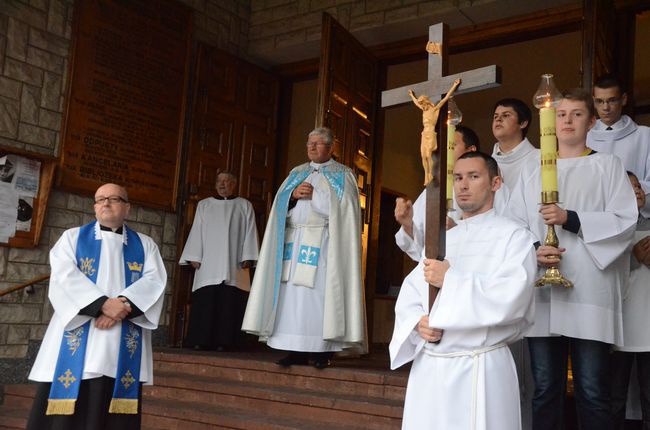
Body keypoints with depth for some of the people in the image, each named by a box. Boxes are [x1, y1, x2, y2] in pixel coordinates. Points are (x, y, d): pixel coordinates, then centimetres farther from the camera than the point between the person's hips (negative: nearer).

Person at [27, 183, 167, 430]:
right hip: (77, 340, 0)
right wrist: (103, 304, -17)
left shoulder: (145, 245, 16)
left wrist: (123, 305, -17)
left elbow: (154, 281, 1)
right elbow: (64, 276, -3)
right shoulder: (73, 237, 13)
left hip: (124, 346, 1)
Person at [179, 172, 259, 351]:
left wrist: (247, 258, -5)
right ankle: (201, 340, -1)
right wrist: (194, 257, 0)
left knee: (229, 302, -6)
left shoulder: (244, 206, 13)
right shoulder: (204, 205, 17)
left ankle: (222, 341, -3)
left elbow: (250, 232, 6)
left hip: (233, 265, -1)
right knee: (205, 303, -5)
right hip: (208, 263, 1)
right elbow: (196, 231, 11)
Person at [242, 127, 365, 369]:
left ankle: (323, 351, -6)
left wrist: (313, 195, -9)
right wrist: (294, 194, -5)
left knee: (320, 292, -10)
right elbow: (281, 206, 13)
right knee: (292, 294, -2)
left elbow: (340, 209, -5)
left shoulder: (342, 175, 7)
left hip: (323, 244, -4)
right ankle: (297, 350, 2)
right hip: (295, 242, 5)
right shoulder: (297, 174, 21)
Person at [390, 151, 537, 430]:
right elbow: (409, 293, 10)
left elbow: (510, 298, -20)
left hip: (479, 369, -5)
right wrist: (418, 321, -10)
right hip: (427, 367, 6)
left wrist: (449, 280, -14)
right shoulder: (442, 240, 15)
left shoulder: (514, 237, -4)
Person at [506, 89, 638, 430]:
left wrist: (570, 219, -12)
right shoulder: (531, 172, 19)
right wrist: (533, 251, -10)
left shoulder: (607, 166, 12)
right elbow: (513, 225, 9)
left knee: (592, 394, -2)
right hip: (542, 296, 3)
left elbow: (625, 221, 0)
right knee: (545, 391, 6)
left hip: (590, 295, -2)